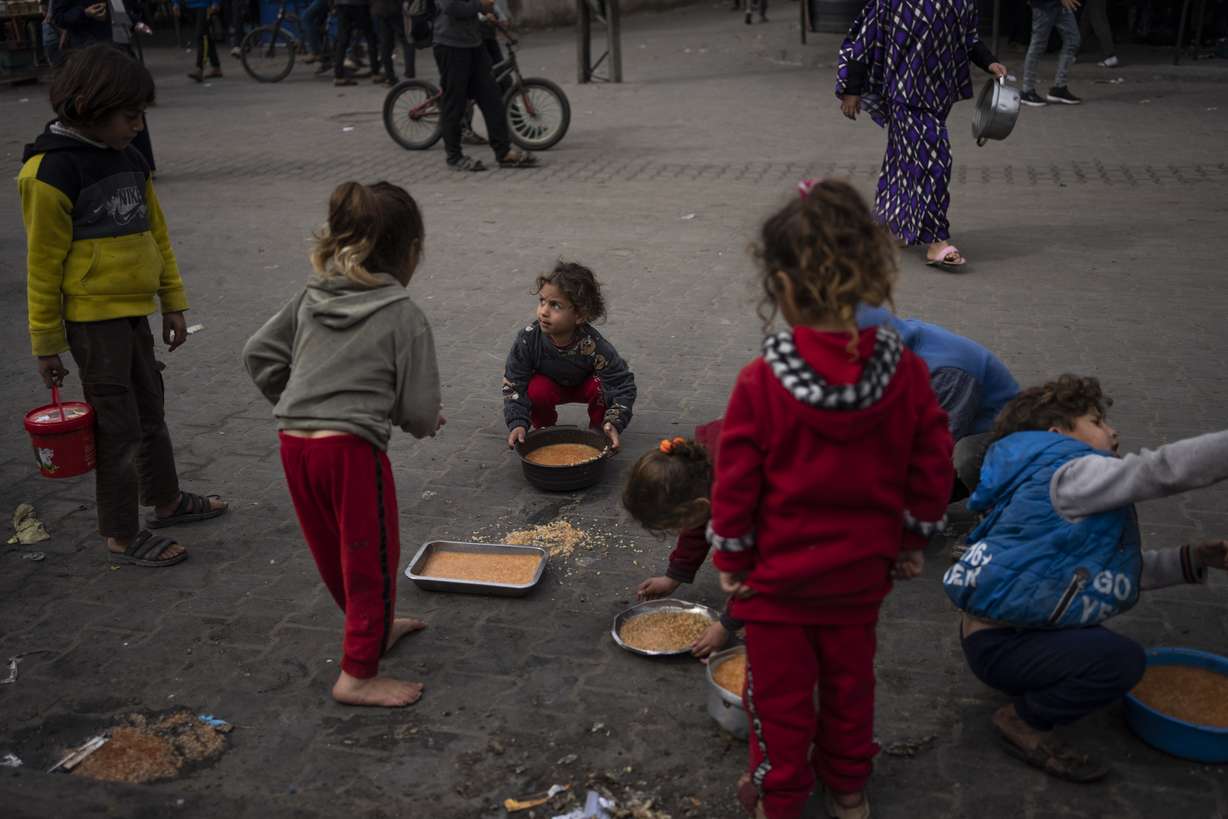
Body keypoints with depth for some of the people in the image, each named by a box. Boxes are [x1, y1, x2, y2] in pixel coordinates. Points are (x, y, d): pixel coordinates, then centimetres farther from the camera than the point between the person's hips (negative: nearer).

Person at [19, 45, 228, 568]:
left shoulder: (128, 160, 7)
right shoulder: (52, 171, -16)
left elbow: (155, 234, 15)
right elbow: (43, 263, -13)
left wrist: (172, 303, 13)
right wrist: (46, 343, -9)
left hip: (133, 311, 8)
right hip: (92, 317, -8)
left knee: (150, 409, 20)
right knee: (117, 425, 0)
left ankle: (166, 500, 38)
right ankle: (122, 536, 14)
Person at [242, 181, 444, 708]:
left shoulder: (312, 297, 8)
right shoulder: (404, 316, -8)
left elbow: (258, 354, 11)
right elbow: (420, 408, -9)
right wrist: (426, 423, 13)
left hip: (295, 444, 7)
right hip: (351, 447, -7)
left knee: (335, 551, 22)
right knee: (372, 559, 9)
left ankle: (376, 627, 45)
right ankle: (359, 674, 17)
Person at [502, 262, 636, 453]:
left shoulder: (594, 345, -36)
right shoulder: (528, 339, -33)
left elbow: (623, 384, -31)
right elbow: (513, 384, -24)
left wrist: (614, 423, -43)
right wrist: (518, 423, -36)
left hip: (584, 386, -1)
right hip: (550, 385, 1)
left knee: (599, 385, -31)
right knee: (537, 390, -31)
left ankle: (597, 432, -4)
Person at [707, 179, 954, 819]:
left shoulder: (760, 383, -23)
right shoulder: (905, 372, -13)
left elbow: (735, 483, -15)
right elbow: (932, 468, -4)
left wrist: (731, 560, 0)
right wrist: (913, 541, 12)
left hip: (778, 574, -3)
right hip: (861, 572, 4)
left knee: (780, 689, 16)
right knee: (850, 680, 24)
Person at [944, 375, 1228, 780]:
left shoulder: (1070, 486, 16)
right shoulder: (1069, 473, -17)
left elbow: (1118, 568, 15)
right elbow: (1161, 469, -27)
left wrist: (1189, 560, 4)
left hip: (1013, 626, 11)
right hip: (998, 644, -11)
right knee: (1123, 659, -24)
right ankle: (1024, 721, -6)